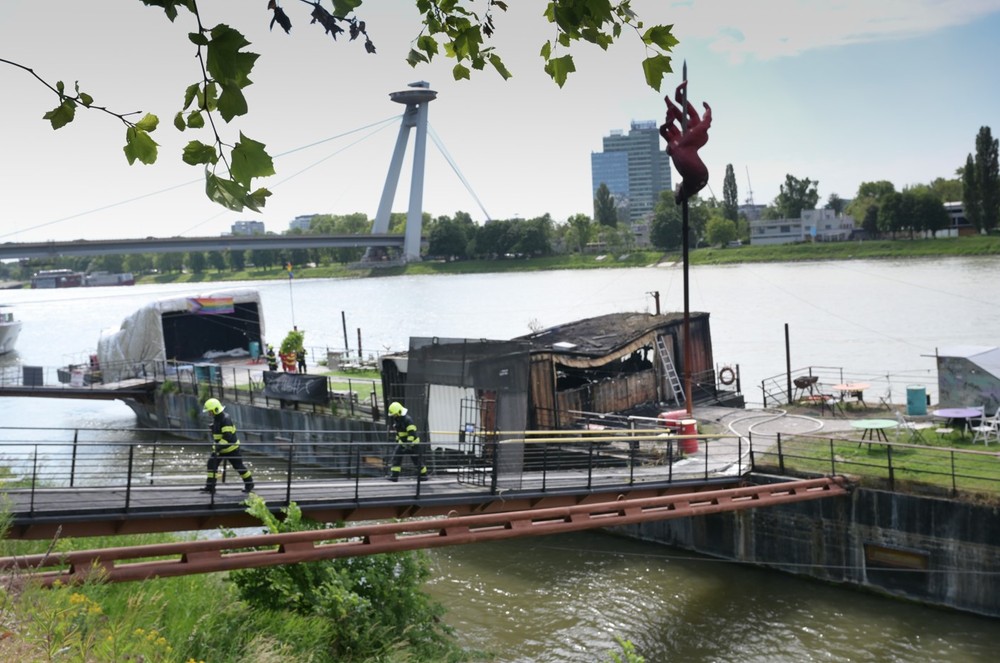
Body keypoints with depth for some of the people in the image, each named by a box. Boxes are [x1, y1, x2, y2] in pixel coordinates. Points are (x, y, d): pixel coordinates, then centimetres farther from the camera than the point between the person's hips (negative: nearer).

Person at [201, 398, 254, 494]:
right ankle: (210, 487, -1)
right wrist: (215, 446, 23)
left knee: (238, 466, 6)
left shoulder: (225, 419, -26)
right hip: (220, 448, 9)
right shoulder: (216, 418, 4)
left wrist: (218, 447, -38)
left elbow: (227, 436, -33)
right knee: (212, 464, -3)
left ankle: (249, 483, 25)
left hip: (231, 448, -9)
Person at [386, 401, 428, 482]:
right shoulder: (396, 419, 5)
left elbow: (411, 433, -28)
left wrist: (408, 444, -31)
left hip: (412, 443, -8)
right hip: (402, 442, 8)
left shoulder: (407, 420, -24)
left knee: (417, 460, 2)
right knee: (396, 457, -7)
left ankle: (423, 475, 19)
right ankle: (394, 476, -9)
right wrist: (397, 440, 22)